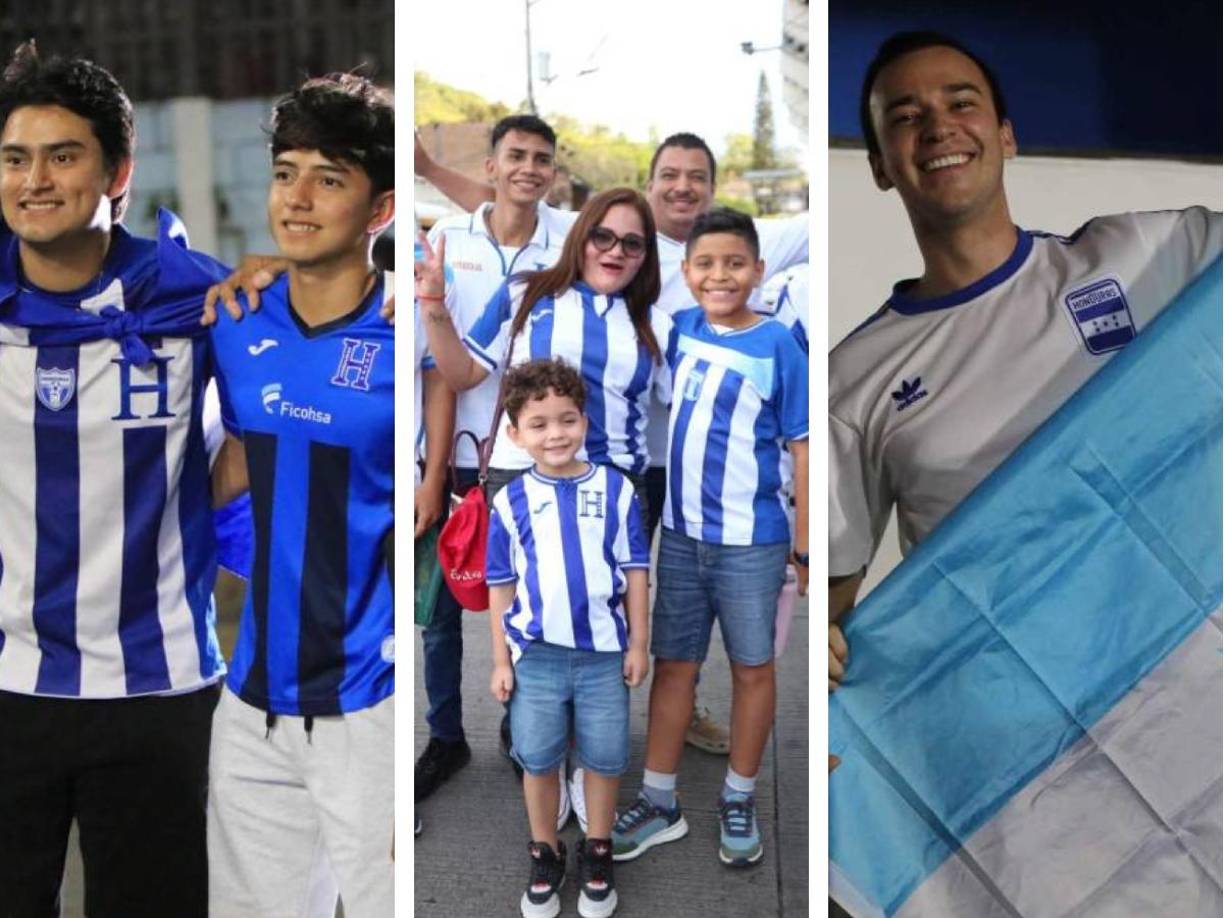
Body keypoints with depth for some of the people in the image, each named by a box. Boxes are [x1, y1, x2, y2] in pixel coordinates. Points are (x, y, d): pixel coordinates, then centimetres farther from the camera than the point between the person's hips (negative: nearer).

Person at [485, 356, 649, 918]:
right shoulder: (510, 501, -3)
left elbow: (635, 571, 1)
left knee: (605, 758, 12)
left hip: (604, 652, 0)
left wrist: (638, 644, 0)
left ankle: (597, 852, 32)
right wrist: (501, 661, 2)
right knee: (538, 760, 13)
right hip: (536, 655, 1)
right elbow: (501, 586, 2)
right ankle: (545, 853, 32)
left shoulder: (615, 489, -4)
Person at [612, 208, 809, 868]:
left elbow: (803, 448, -10)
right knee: (672, 665, 12)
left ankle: (738, 803, 28)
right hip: (680, 534, 5)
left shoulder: (778, 346, -12)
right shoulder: (681, 329, 1)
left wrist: (807, 545, -11)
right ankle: (659, 802, 25)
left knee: (751, 669, 11)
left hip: (751, 542, -4)